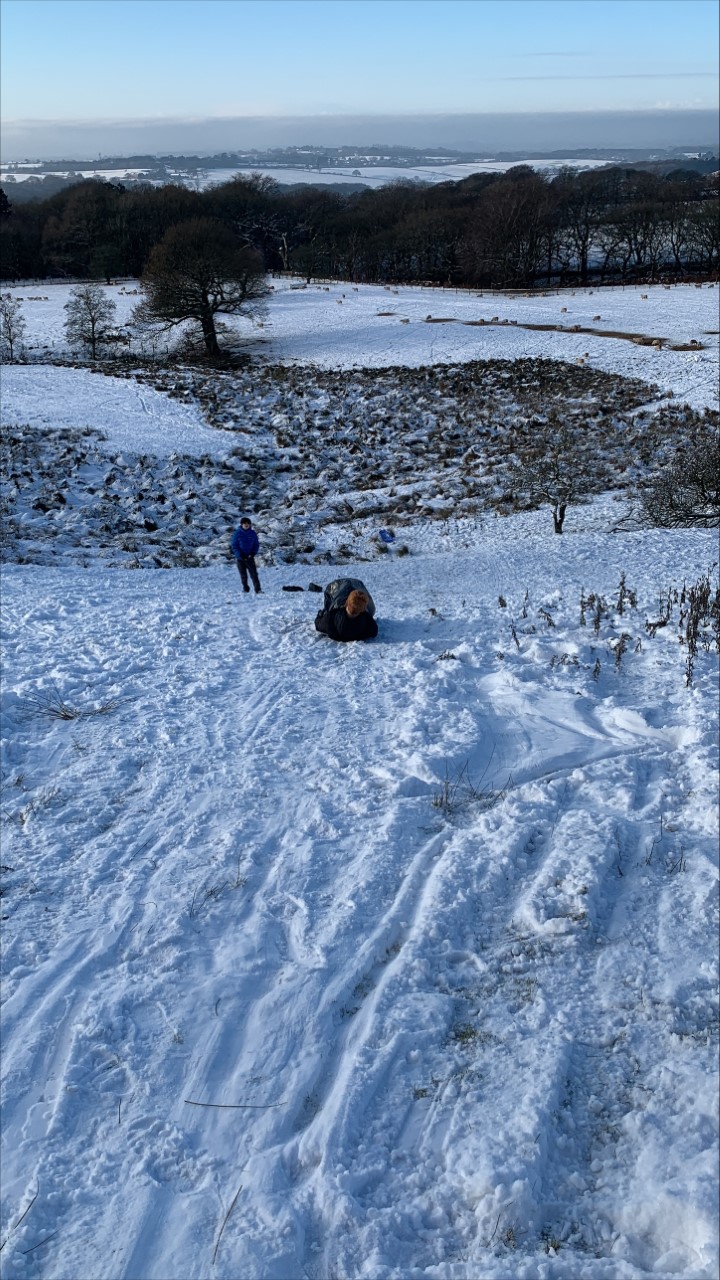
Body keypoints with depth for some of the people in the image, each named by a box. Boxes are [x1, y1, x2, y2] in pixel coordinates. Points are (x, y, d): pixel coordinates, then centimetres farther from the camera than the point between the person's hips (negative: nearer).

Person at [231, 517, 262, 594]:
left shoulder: (253, 533, 2)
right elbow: (234, 546, -4)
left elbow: (256, 544, 9)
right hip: (240, 558, 0)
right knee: (243, 575, 6)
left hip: (250, 557, 0)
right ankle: (245, 589, 19)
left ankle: (258, 590, -12)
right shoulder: (237, 533, -5)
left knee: (254, 574, -9)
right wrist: (240, 555, -14)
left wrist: (253, 553, -7)